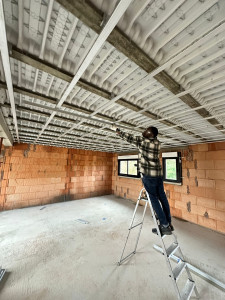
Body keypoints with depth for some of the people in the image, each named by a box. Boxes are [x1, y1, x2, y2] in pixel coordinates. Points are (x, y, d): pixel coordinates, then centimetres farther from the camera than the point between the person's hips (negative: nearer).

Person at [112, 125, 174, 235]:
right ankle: (169, 223, 27)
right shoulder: (157, 143, 8)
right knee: (162, 197, 14)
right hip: (159, 173, 7)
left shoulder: (142, 140, -7)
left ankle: (165, 226, 10)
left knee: (154, 198, 4)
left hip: (148, 175, -6)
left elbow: (127, 137, 2)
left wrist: (116, 129, 15)